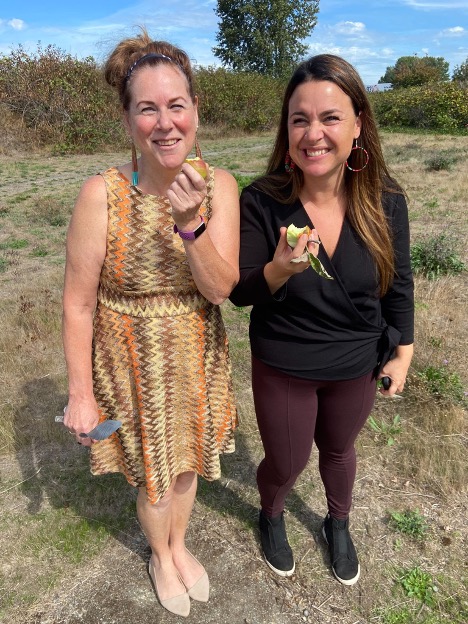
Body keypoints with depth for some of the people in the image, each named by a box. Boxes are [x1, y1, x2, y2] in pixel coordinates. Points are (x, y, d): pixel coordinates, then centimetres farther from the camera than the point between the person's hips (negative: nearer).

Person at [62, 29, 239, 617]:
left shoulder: (219, 186, -12)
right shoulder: (101, 194, -20)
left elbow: (220, 289, -17)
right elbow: (78, 304, -14)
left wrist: (190, 222, -32)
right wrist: (81, 393, -10)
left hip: (197, 359, 3)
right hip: (133, 363, -2)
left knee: (187, 461, 25)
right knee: (153, 473, 19)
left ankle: (179, 545, 57)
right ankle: (161, 557, 53)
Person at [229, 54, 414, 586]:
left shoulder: (384, 201, -15)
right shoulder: (260, 202, -21)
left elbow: (398, 284, -1)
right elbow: (239, 292, -14)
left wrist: (402, 353, 4)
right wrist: (280, 270, -35)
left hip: (356, 367, 2)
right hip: (283, 368, -2)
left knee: (338, 450, 27)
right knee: (285, 464, 17)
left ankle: (338, 525, 59)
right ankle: (271, 516, 55)